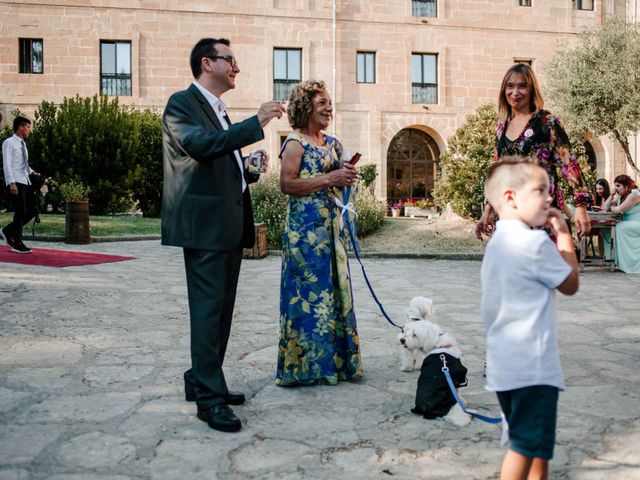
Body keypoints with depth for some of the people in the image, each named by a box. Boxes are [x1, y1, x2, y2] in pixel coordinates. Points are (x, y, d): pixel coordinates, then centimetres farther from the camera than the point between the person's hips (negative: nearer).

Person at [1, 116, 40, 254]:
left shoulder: (22, 144, 19)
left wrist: (32, 172, 10)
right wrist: (12, 183, -22)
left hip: (26, 182, 8)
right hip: (16, 182, -8)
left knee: (33, 209, 7)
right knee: (21, 211, -7)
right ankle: (17, 244, 3)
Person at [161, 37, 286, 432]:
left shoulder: (220, 111, 22)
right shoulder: (182, 104, -5)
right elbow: (199, 144, -25)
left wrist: (251, 171, 7)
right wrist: (257, 123, -26)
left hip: (230, 224, 9)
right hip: (205, 224, -9)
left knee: (221, 309, 13)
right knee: (208, 309, -7)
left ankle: (200, 381, 25)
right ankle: (210, 398, 0)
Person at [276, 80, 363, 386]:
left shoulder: (332, 143, 15)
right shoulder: (295, 143, -8)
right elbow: (286, 184, -17)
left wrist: (347, 177, 3)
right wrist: (328, 180, -20)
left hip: (333, 226, 8)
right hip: (306, 228, -8)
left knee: (334, 288, 10)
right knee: (310, 290, -3)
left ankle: (335, 359, 21)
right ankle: (306, 364, 8)